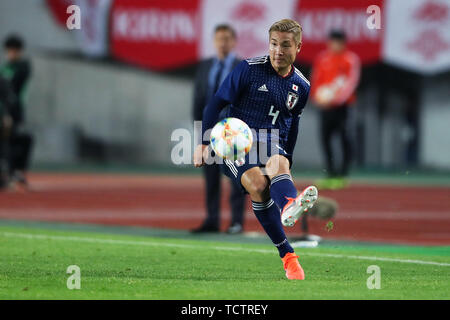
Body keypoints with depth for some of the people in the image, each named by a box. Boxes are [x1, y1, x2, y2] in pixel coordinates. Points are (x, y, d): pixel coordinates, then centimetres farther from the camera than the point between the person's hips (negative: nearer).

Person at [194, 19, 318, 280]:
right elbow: (217, 103, 2)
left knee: (278, 166, -36)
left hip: (272, 146, 2)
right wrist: (204, 142, -5)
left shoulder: (301, 86, 11)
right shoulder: (249, 69, -2)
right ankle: (287, 254, -37)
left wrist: (286, 161, 30)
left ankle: (289, 207, -71)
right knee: (257, 184, -32)